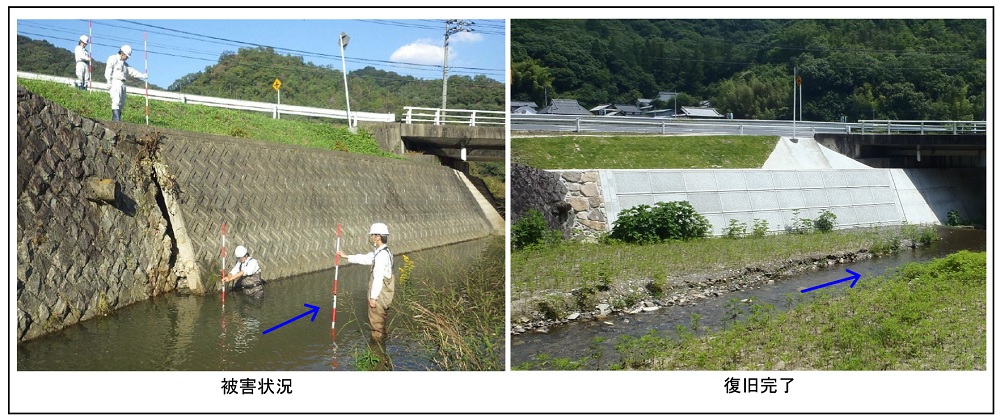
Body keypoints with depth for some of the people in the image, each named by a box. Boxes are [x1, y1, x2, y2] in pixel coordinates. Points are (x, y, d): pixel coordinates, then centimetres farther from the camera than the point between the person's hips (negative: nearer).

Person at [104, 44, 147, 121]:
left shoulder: (125, 64, 26)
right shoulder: (113, 59, 1)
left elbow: (132, 71, 19)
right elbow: (108, 71, -7)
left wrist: (142, 75, 6)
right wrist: (109, 83, -16)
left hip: (122, 84, 9)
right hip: (115, 82, -8)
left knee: (121, 104, 3)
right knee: (116, 101, -18)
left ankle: (114, 121, 4)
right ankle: (116, 120, -25)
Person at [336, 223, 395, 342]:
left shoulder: (382, 255, -22)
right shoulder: (380, 252, 10)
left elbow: (378, 278, -24)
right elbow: (365, 258, 24)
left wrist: (373, 297, -21)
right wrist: (346, 256, 29)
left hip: (379, 296, -10)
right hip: (380, 295, 10)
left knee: (377, 324, -1)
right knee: (377, 323, 20)